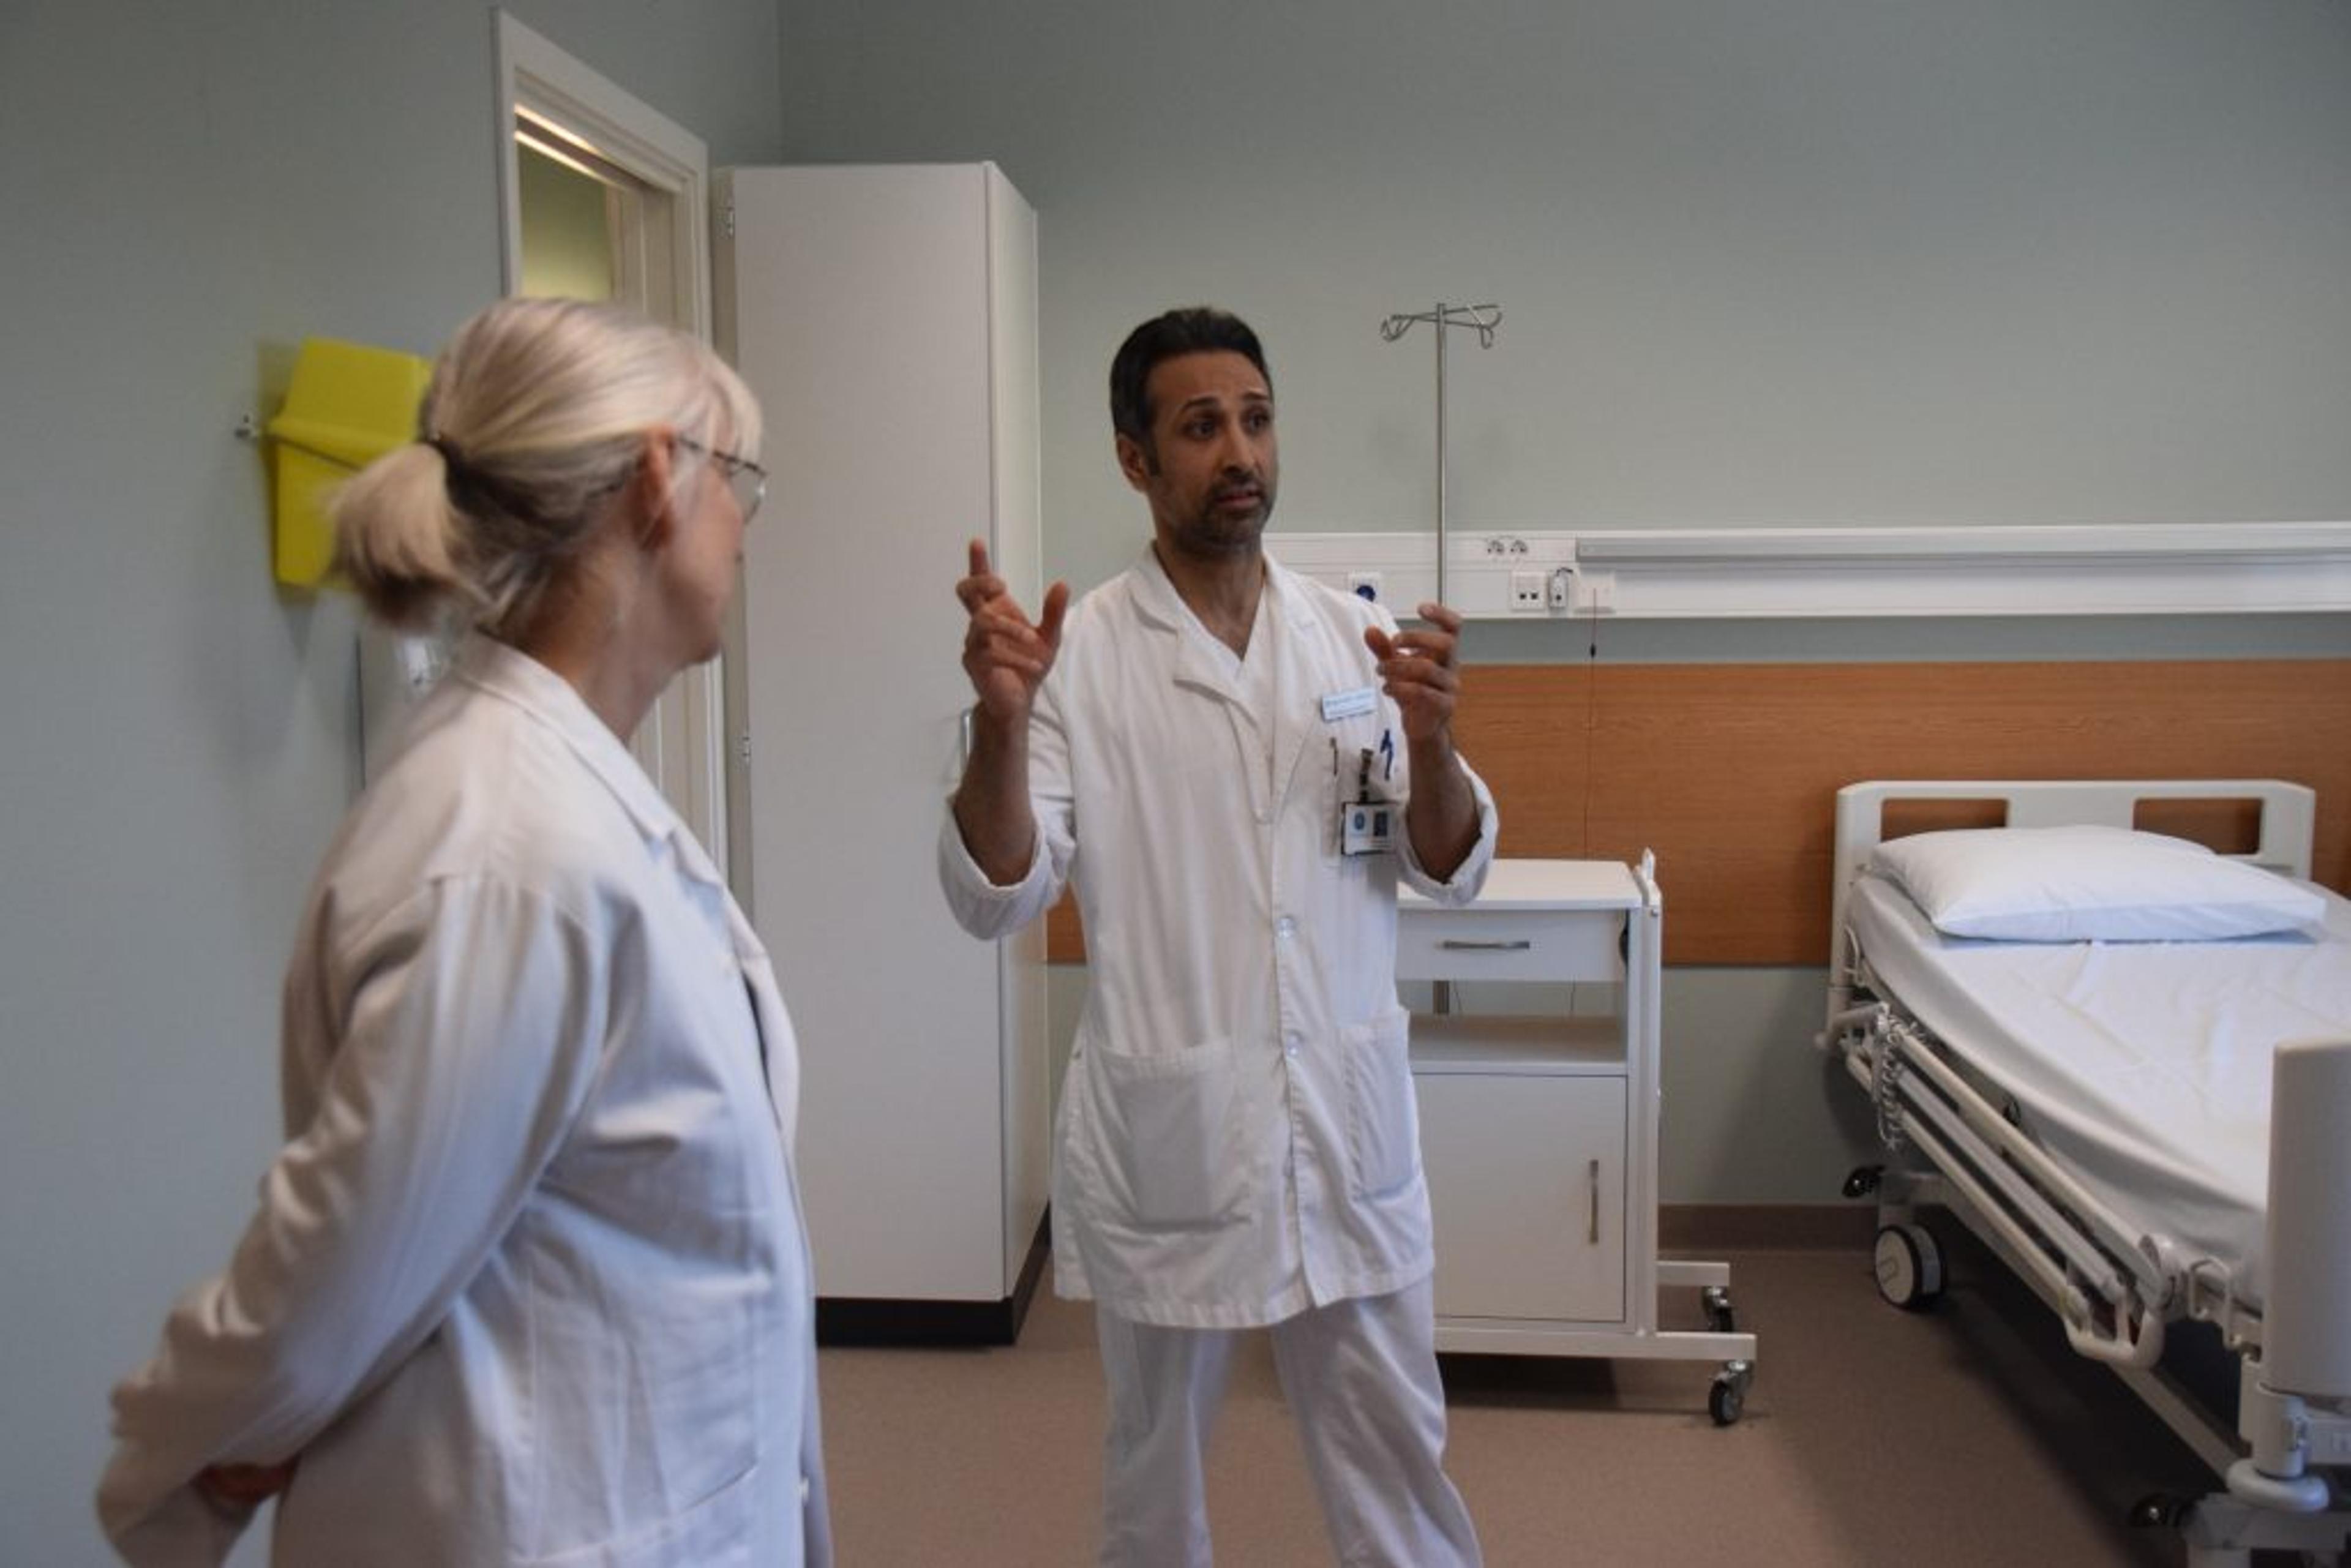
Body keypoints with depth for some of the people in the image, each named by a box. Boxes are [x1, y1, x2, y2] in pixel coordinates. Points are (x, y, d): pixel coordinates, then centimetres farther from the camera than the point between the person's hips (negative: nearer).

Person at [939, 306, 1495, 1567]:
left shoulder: (1356, 637, 1)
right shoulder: (1077, 650, -9)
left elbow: (1450, 875, 1)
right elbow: (994, 899, -13)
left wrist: (1430, 746, -19)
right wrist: (997, 723, -30)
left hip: (1348, 1111, 3)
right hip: (1162, 1121, -2)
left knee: (1393, 1452, 17)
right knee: (1156, 1450, 19)